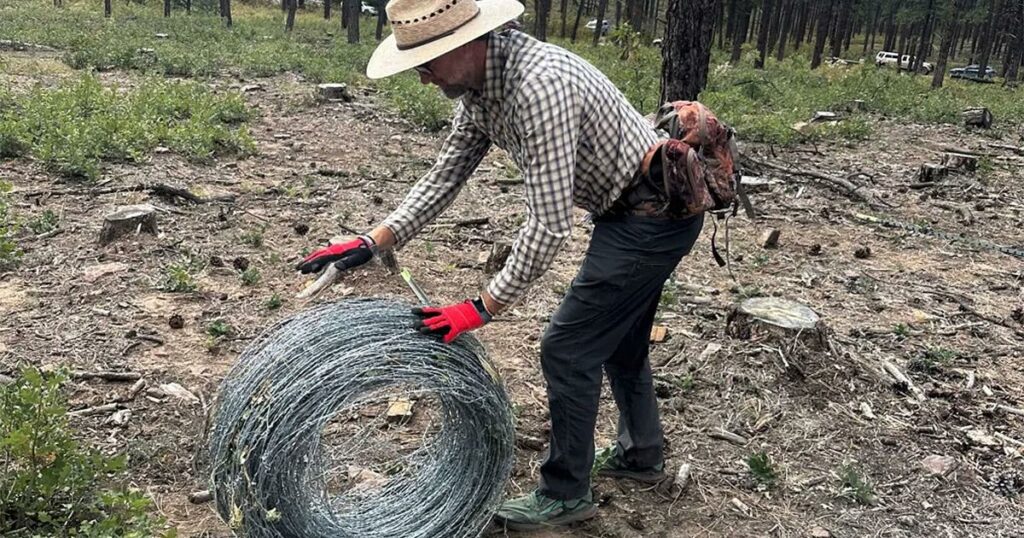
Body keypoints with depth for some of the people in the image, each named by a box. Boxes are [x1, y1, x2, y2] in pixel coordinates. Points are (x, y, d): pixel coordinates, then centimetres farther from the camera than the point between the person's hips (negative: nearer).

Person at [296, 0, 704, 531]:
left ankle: (565, 494, 14)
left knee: (568, 349, -4)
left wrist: (482, 307, -27)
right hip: (636, 209, 10)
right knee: (618, 338, 23)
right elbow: (444, 176, 4)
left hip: (656, 216, -10)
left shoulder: (541, 84, -33)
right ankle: (641, 455, 44)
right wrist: (372, 242, -3)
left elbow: (548, 224, -32)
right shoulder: (478, 86, -2)